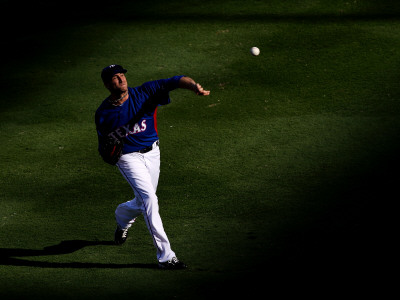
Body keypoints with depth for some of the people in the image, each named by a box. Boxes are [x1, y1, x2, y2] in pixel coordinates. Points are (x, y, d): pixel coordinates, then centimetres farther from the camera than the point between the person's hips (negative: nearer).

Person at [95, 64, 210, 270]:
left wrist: (194, 86, -47)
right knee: (149, 199, -19)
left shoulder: (144, 93, -13)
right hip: (128, 158, -3)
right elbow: (103, 143, 4)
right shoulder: (103, 113, -9)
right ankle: (165, 256, -17)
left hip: (152, 154, 3)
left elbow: (175, 82, -26)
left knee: (142, 203, 18)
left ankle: (121, 218, 57)